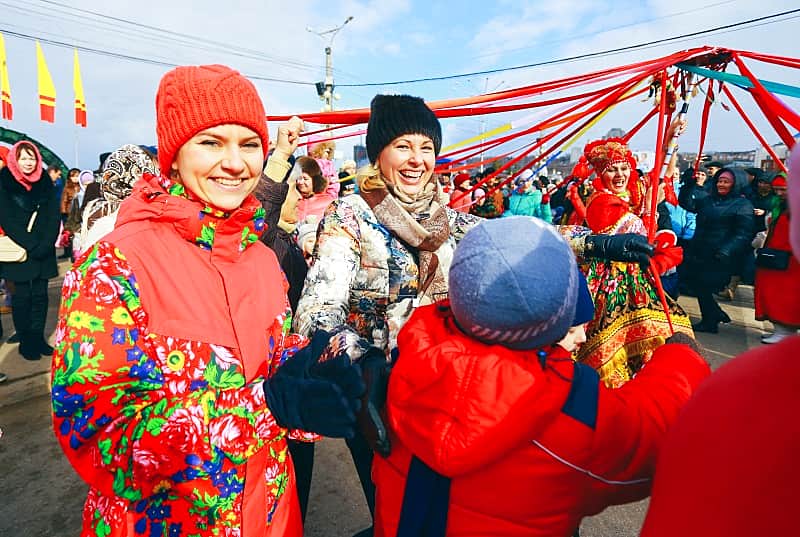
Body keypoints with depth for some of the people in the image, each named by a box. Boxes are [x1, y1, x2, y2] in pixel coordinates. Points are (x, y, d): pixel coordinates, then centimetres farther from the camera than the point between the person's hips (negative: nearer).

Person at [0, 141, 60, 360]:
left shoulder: (45, 183, 7)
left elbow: (53, 217, 2)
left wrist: (45, 245, -11)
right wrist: (31, 246, -15)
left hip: (44, 252, 3)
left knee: (40, 294, 5)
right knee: (22, 296, 2)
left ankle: (38, 337, 15)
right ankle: (25, 341, 11)